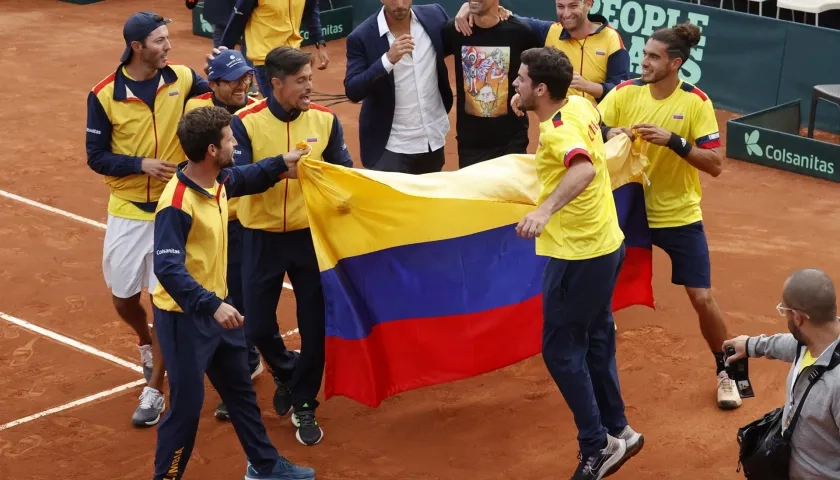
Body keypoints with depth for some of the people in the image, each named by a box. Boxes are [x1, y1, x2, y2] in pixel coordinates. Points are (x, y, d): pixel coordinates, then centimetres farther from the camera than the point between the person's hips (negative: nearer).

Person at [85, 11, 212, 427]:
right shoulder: (104, 95, -10)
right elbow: (96, 157, -6)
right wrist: (142, 164, -20)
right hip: (127, 212, 0)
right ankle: (147, 345, 45)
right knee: (123, 298, 12)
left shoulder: (182, 79, -6)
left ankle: (154, 391, 11)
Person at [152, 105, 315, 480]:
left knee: (240, 388, 20)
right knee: (187, 403, -2)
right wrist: (211, 306, -41)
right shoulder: (177, 203, -29)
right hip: (184, 315, -9)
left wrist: (281, 164, 22)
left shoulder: (219, 180, -1)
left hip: (216, 307, 9)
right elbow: (167, 269, -34)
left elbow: (243, 179, 26)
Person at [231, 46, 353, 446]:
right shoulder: (245, 122, -13)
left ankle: (304, 405, 23)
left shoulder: (324, 120, -5)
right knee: (257, 326, 7)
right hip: (263, 237, -1)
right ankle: (286, 373, 39)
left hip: (310, 234, 1)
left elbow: (345, 173, 1)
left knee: (314, 325, 4)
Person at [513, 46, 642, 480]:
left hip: (578, 254, -9)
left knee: (560, 350, 2)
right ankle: (616, 431, 30)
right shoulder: (579, 105, 3)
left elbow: (585, 169, -44)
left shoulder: (558, 130, -23)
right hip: (605, 243, 10)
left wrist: (544, 210, -56)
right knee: (596, 343, 19)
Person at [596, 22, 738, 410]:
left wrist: (673, 141, -29)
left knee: (702, 298, -2)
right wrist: (609, 133, -28)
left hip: (679, 216, -2)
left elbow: (715, 165, -16)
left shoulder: (696, 103, -14)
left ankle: (726, 372, 19)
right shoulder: (624, 93, -7)